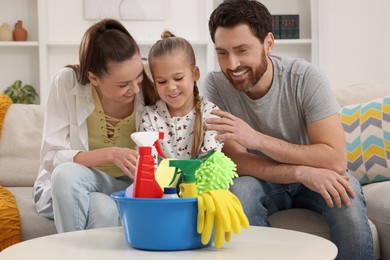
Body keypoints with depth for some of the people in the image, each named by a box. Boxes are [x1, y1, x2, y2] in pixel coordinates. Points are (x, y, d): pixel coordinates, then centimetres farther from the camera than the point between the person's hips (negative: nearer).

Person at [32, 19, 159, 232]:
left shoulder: (147, 89, -12)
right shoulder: (67, 83, -16)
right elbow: (51, 159, -18)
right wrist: (110, 154, -30)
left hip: (123, 187, 0)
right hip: (65, 186, 0)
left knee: (104, 209, -35)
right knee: (67, 172, -35)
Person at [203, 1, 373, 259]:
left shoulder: (307, 78, -21)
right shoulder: (216, 85, -17)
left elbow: (336, 160, -27)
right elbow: (235, 160, -20)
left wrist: (258, 139, -36)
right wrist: (302, 172, -35)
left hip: (317, 177, 0)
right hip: (264, 180, 1)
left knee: (347, 198, -31)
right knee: (239, 190, -31)